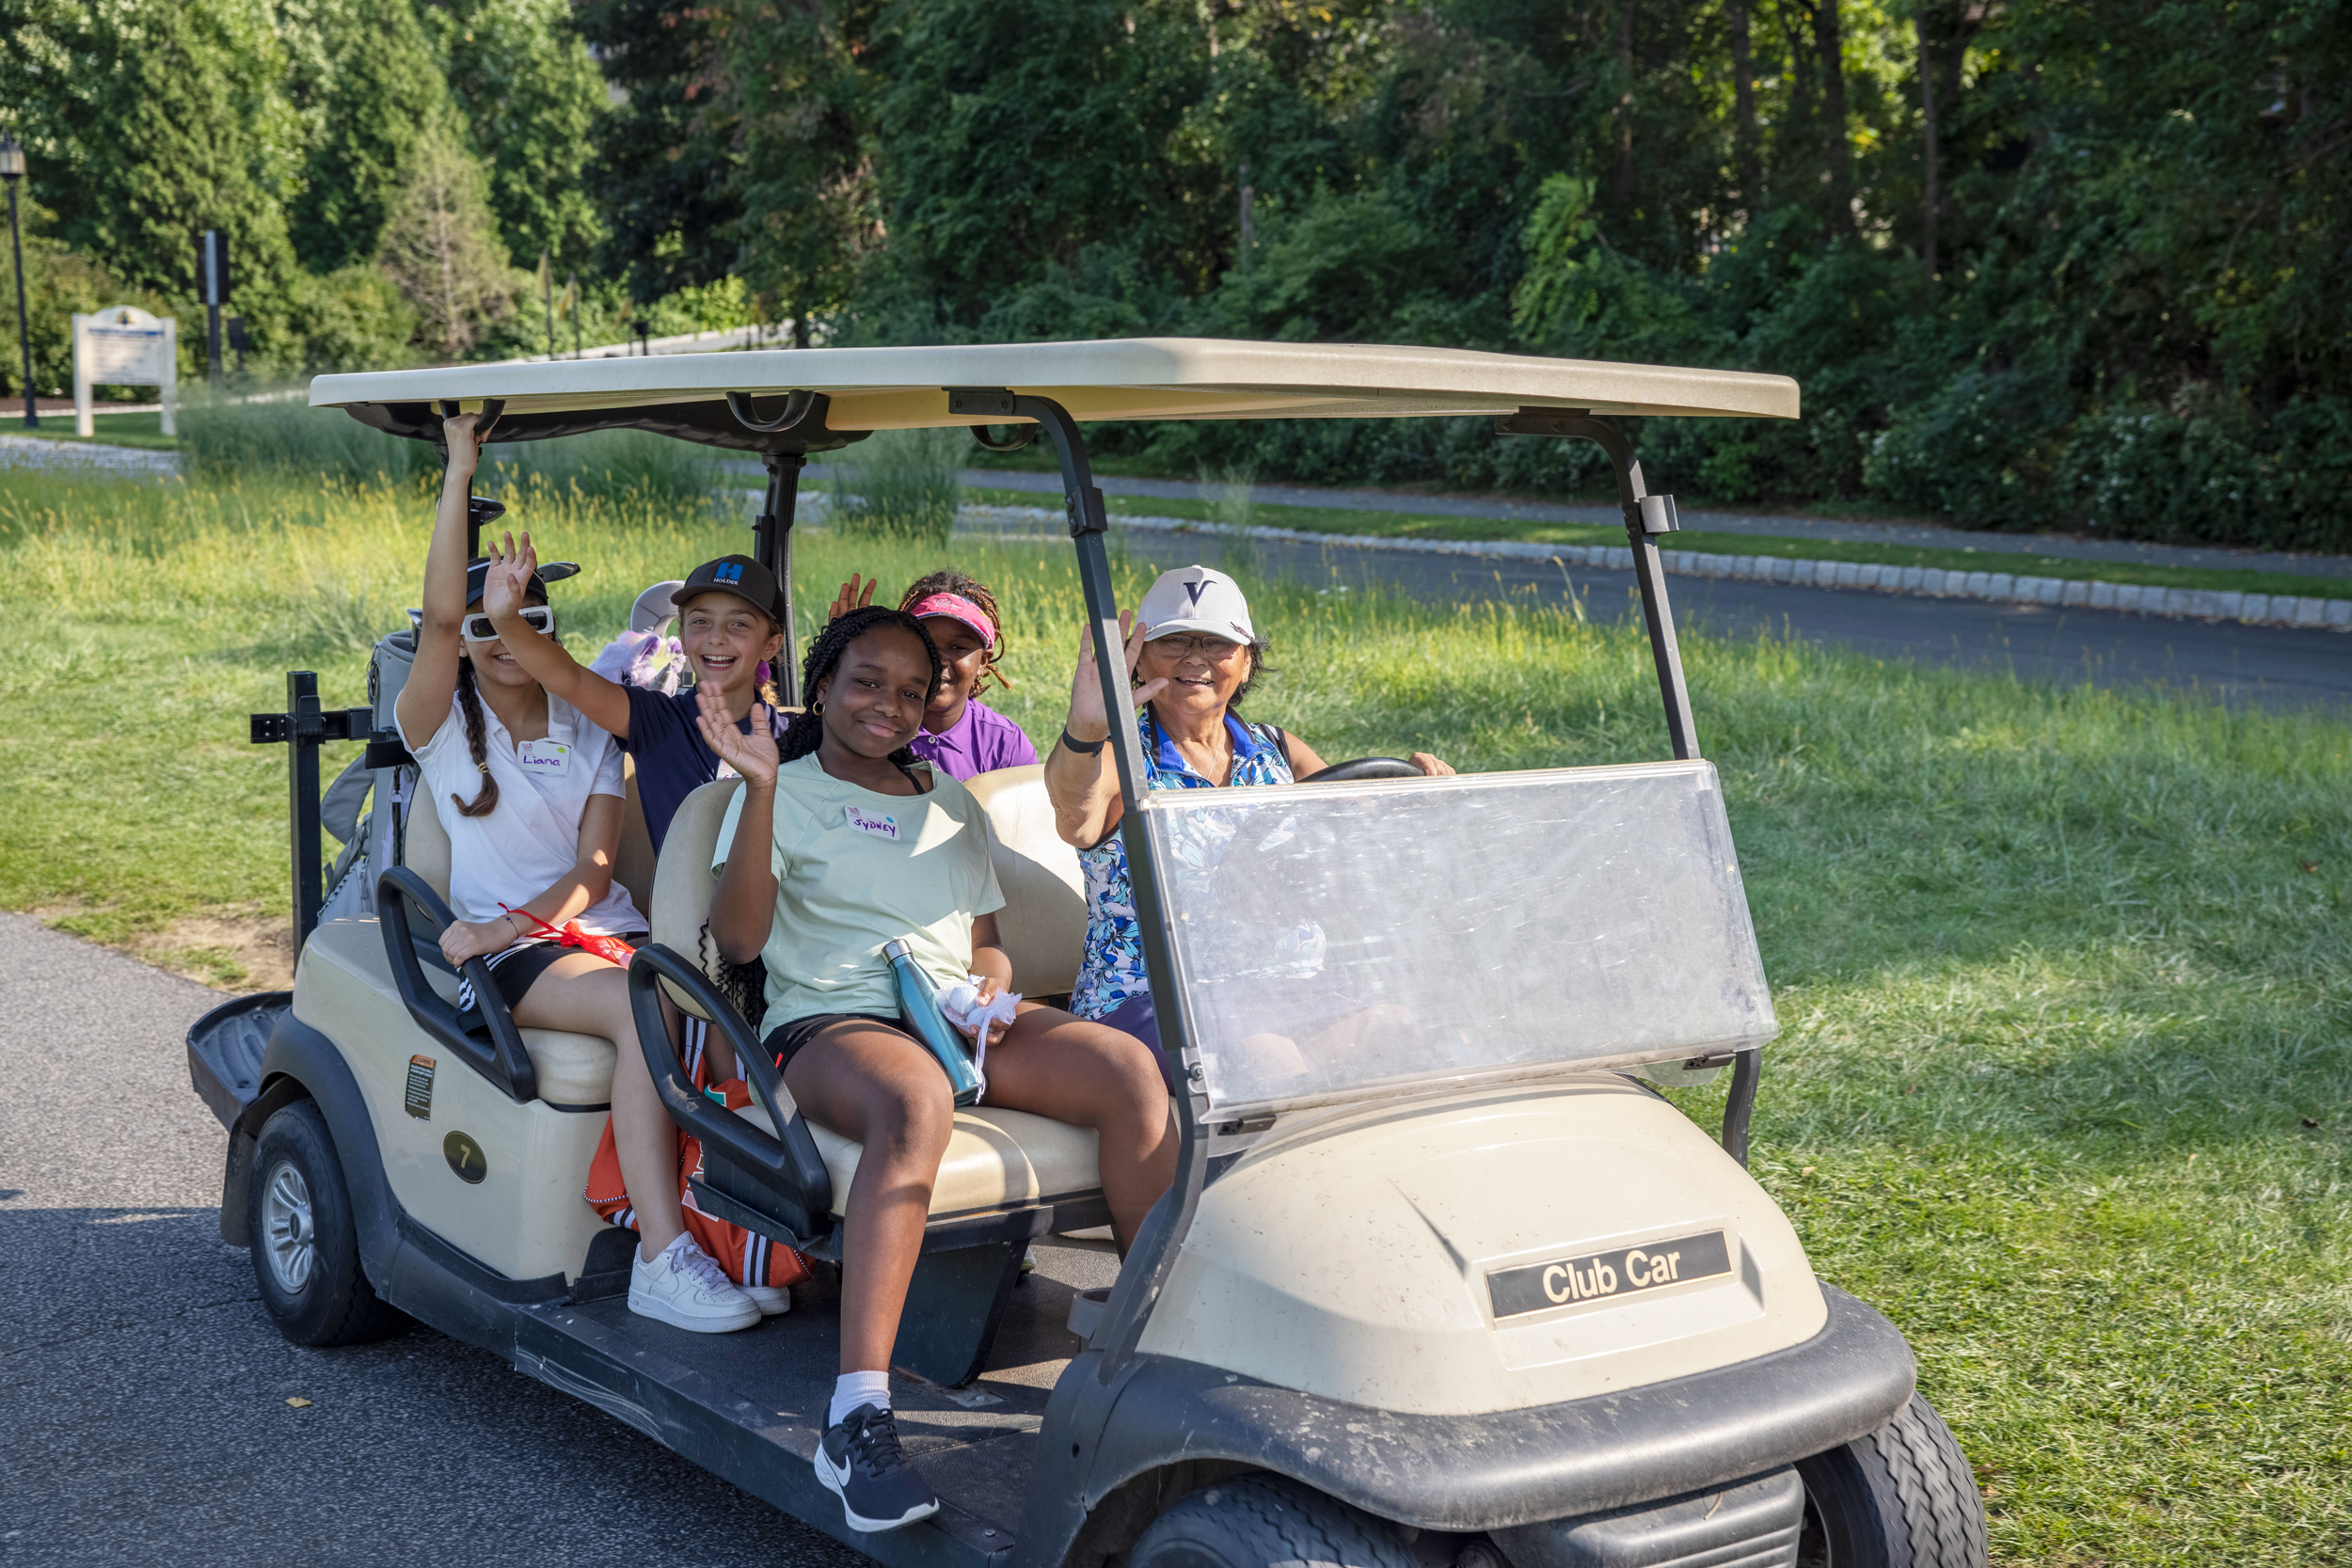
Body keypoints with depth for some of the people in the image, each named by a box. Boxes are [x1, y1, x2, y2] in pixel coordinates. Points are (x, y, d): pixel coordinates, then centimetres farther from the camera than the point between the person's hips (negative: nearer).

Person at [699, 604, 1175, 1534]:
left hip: (960, 1021, 5)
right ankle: (857, 1418, -47)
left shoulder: (952, 803, 23)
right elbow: (738, 936, -6)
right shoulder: (789, 793, 8)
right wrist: (762, 789, -16)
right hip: (833, 1023, -5)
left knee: (1126, 1067, -23)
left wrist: (994, 988, 0)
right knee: (916, 1101, -41)